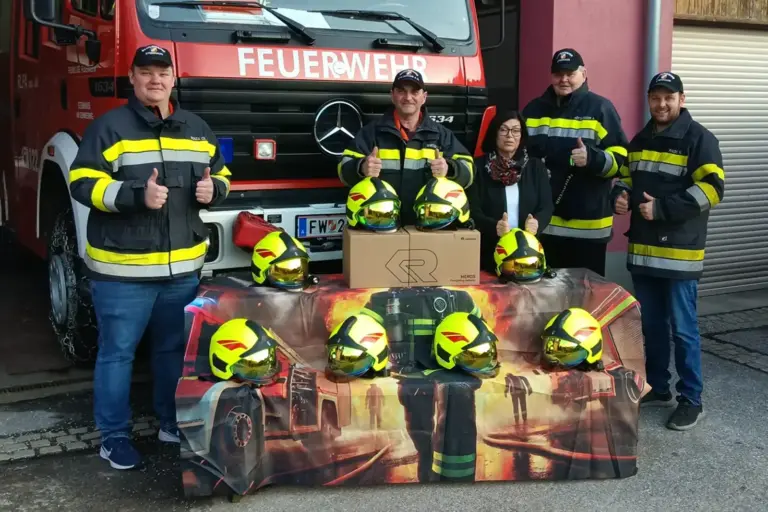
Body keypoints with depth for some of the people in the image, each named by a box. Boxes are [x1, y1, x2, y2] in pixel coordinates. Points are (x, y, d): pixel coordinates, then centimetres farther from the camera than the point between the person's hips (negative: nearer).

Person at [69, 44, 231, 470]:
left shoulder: (196, 129, 12)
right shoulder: (109, 127, -5)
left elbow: (221, 175, 21)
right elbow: (83, 183, -11)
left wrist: (213, 189, -3)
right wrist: (136, 195, -24)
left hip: (183, 267, 5)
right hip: (122, 269, -5)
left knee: (175, 348, 16)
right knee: (117, 353, 5)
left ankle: (172, 422, 32)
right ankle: (114, 435, 18)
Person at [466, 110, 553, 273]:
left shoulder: (536, 167, 9)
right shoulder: (479, 167, 1)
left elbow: (546, 206, 1)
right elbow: (473, 211, -7)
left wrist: (536, 222, -22)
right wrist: (494, 226, -27)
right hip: (489, 254, -2)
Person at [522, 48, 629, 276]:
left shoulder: (600, 108, 0)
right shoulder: (534, 109, 13)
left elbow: (620, 157, -5)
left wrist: (593, 158, -24)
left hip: (587, 224, -4)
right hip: (542, 221, 4)